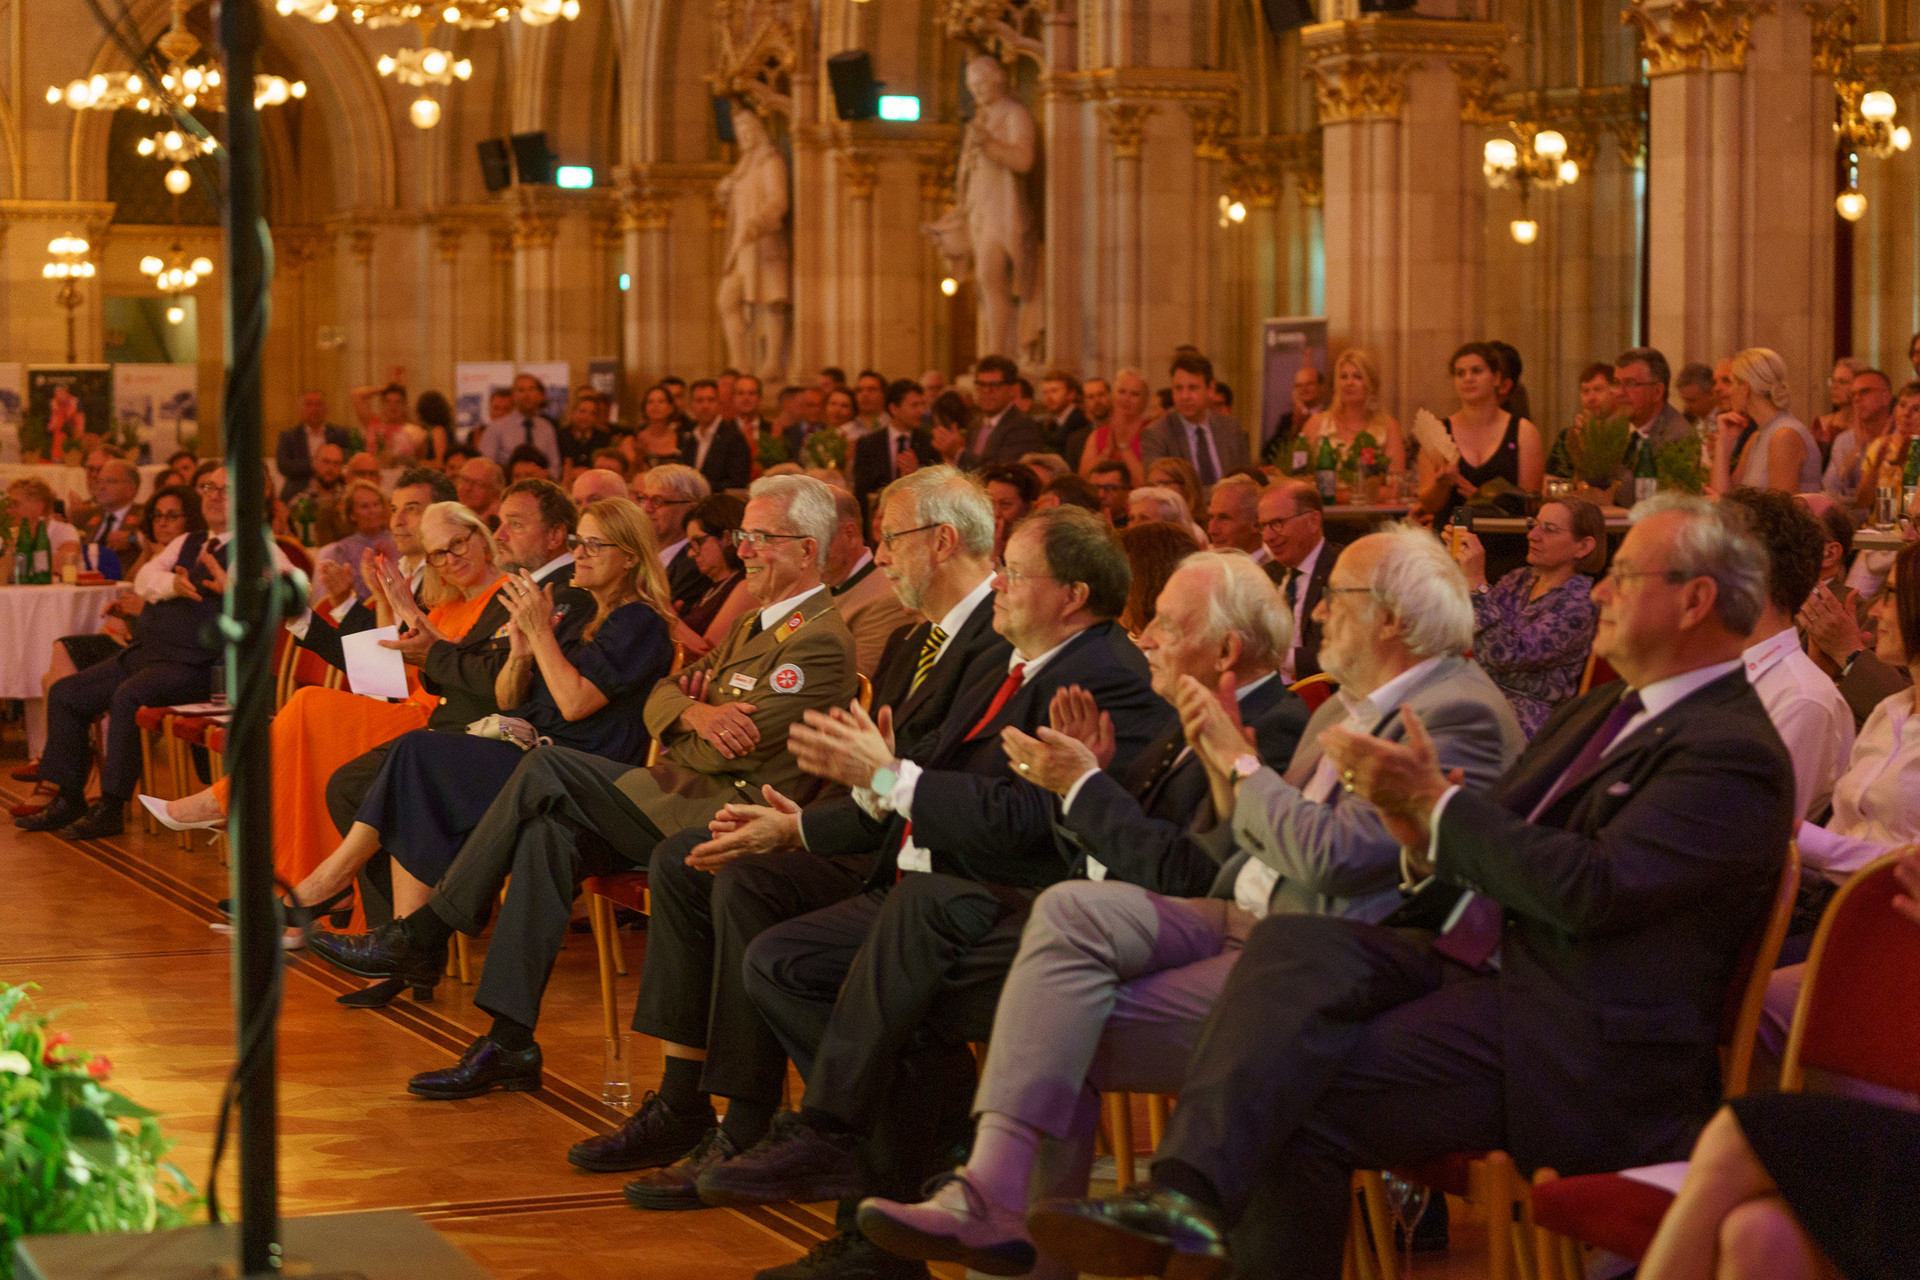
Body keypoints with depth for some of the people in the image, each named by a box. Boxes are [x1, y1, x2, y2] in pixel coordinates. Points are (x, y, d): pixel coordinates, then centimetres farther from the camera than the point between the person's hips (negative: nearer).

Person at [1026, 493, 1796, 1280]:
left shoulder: (1733, 754, -9)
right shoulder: (1602, 713, 23)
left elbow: (1592, 889, -21)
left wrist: (1438, 802, -13)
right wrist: (1427, 836, -1)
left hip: (1575, 1040, -8)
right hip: (1478, 964, 8)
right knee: (1291, 943, -22)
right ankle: (1186, 1194, -37)